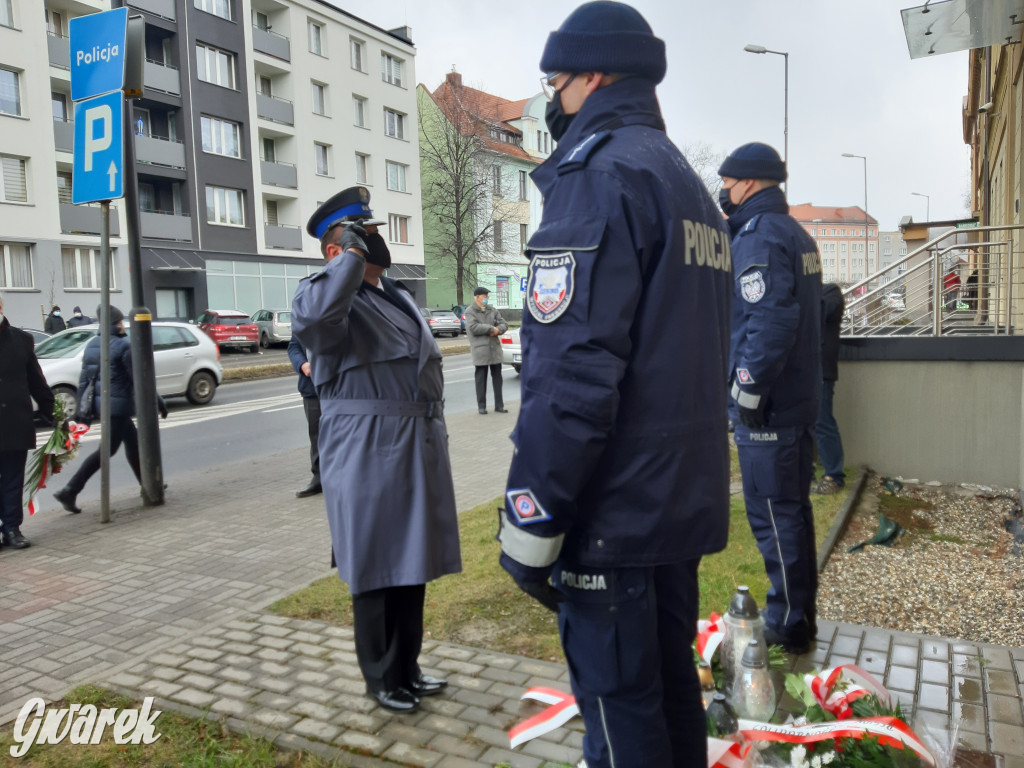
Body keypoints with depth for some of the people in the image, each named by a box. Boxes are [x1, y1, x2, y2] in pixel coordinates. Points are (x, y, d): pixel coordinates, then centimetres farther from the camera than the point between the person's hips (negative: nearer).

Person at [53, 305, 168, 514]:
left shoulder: (92, 345, 9)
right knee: (107, 449, -5)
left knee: (132, 440, 19)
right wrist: (158, 401, -3)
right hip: (118, 404, -9)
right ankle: (70, 491, -10)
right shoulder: (123, 346, -13)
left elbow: (84, 378, 11)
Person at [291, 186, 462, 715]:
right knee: (375, 572, 6)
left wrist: (434, 438, 20)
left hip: (419, 451, 8)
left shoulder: (399, 298, 18)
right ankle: (380, 678, 24)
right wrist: (354, 255, -22)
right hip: (367, 457, -8)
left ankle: (408, 667, 33)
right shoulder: (326, 295, -8)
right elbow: (312, 318, -35)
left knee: (412, 565, 16)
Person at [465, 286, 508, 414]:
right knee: (481, 378, 1)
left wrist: (498, 329, -12)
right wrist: (492, 328, -13)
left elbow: (504, 324, 11)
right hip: (480, 350, -5)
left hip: (495, 348, 5)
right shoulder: (470, 311, -3)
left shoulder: (492, 310, 12)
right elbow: (473, 327, -17)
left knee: (497, 377, 7)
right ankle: (481, 406, 10)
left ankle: (499, 405, 14)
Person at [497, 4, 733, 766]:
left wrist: (530, 524, -16)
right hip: (684, 499, 9)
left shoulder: (600, 172, -13)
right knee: (672, 678, 21)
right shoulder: (692, 187, 17)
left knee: (620, 704, 5)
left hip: (615, 511, -9)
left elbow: (574, 371, -22)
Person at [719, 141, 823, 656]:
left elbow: (770, 319, -25)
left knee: (773, 515, 0)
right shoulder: (795, 233, 16)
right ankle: (801, 613, 29)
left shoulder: (759, 236, -15)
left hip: (767, 404, -10)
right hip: (798, 398, 10)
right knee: (793, 507, 17)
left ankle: (787, 625, 11)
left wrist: (749, 387, -19)